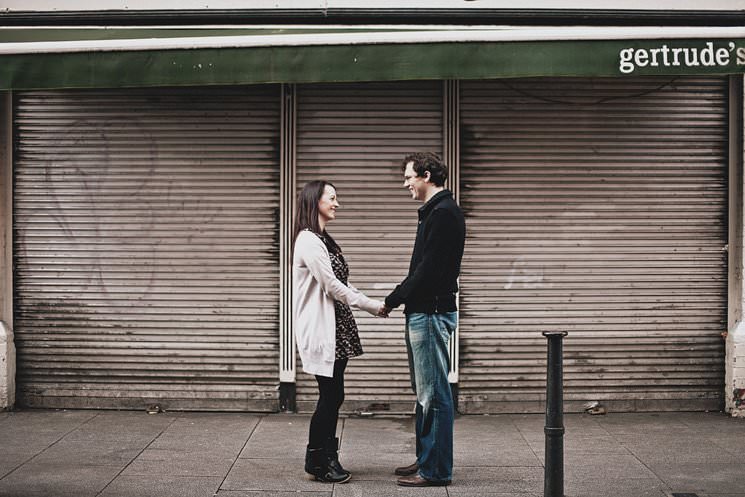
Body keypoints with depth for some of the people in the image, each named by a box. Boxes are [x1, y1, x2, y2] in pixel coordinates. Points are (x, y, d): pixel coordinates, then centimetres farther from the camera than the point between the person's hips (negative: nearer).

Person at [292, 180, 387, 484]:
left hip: (337, 328, 10)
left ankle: (325, 458, 17)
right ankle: (318, 462, 6)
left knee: (332, 396, 10)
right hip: (321, 328, -10)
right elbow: (332, 286, -17)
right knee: (331, 396, -4)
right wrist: (373, 307, -11)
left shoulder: (323, 240, 18)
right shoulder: (308, 241, -14)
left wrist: (373, 305, 6)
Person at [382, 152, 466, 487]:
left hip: (432, 314, -11)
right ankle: (426, 460, 24)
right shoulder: (434, 211, 17)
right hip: (423, 313, 11)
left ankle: (436, 470, 0)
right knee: (425, 393, 16)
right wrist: (396, 299, 10)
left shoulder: (444, 214, -16)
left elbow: (428, 270, -21)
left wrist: (393, 300, -13)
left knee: (434, 395, -5)